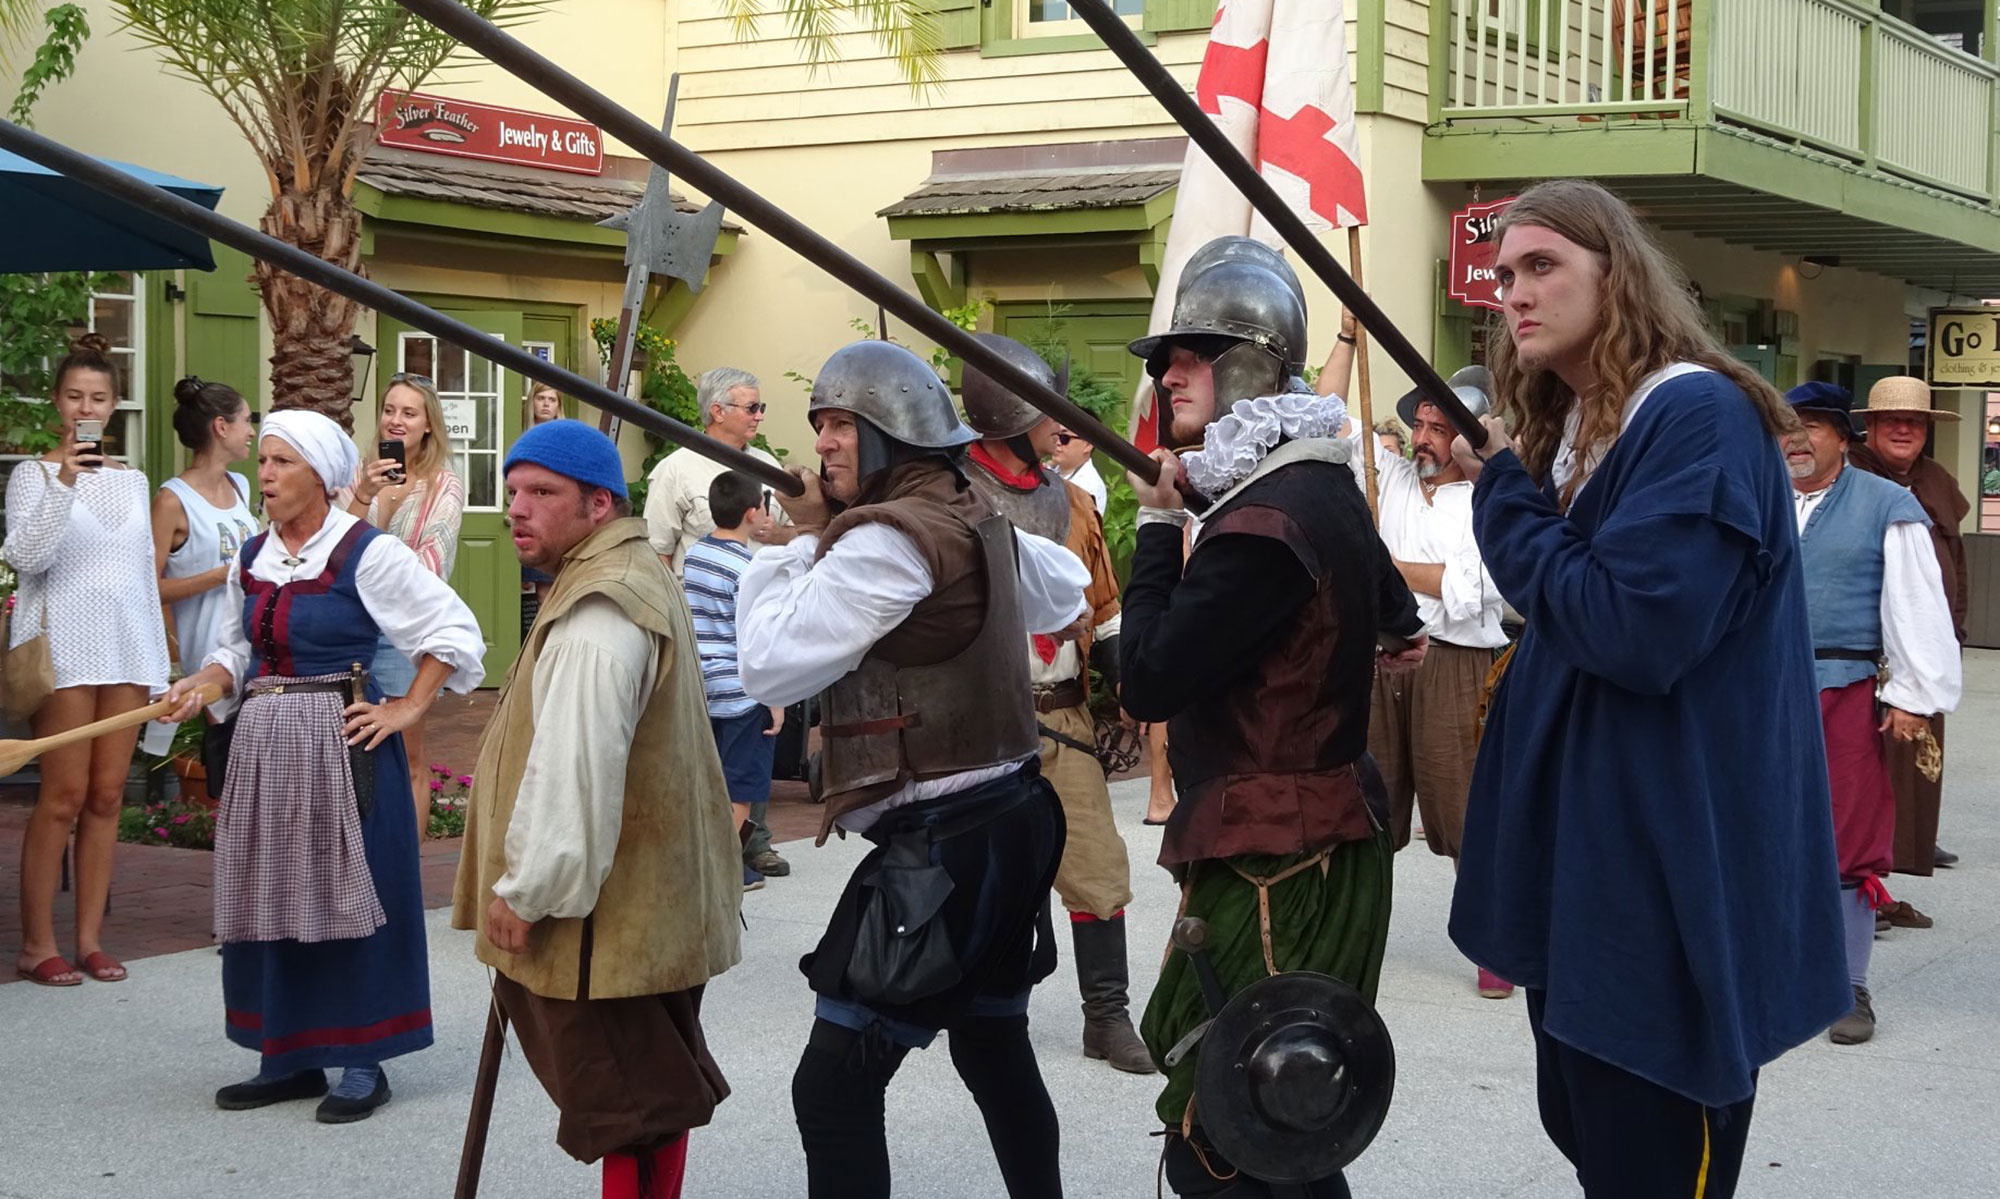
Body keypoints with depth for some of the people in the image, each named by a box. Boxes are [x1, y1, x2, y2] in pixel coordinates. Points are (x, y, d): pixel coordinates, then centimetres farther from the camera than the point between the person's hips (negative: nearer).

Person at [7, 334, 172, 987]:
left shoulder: (132, 479, 15)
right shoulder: (34, 473, 0)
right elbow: (25, 555, -13)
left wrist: (159, 662, 14)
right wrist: (64, 483, -22)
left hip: (127, 647, 5)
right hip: (64, 645, -5)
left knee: (107, 797, 3)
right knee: (64, 797, -8)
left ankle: (90, 939, 8)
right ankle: (37, 943, -1)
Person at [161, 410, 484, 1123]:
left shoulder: (367, 554, -10)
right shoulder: (252, 559, 10)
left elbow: (454, 632, -9)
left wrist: (408, 709, -11)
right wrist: (203, 683, 0)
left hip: (341, 743, -7)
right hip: (263, 744, 7)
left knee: (348, 895, -1)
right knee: (271, 897, 10)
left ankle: (363, 1063, 8)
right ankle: (289, 1057, 21)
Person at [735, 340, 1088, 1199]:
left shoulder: (887, 539, -17)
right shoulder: (980, 525, 10)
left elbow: (769, 666, -18)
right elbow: (1066, 594, 31)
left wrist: (799, 539, -6)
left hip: (939, 841, -10)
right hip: (1006, 820, 10)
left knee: (834, 1086, -9)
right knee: (995, 1048, 22)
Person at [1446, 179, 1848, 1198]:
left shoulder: (1699, 417, -16)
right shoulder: (1571, 429, 12)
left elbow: (1636, 633, -26)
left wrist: (1508, 504, -14)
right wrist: (1507, 492, 2)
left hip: (1667, 881, -9)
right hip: (1577, 863, 10)